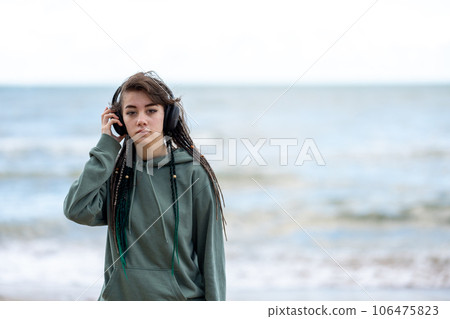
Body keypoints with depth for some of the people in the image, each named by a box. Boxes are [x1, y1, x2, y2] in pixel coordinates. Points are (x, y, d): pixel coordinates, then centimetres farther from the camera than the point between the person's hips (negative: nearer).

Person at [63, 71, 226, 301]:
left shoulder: (193, 172, -6)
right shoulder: (114, 171, 3)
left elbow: (211, 253, -4)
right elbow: (76, 210, -16)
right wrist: (106, 146, -9)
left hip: (182, 296, -2)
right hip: (119, 295, 3)